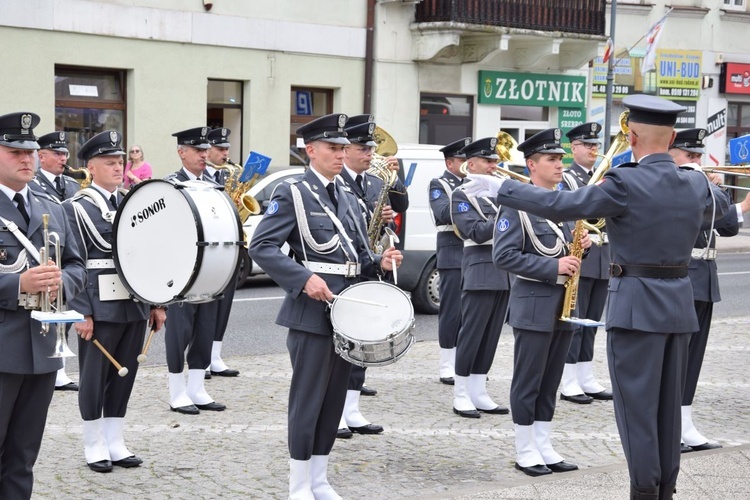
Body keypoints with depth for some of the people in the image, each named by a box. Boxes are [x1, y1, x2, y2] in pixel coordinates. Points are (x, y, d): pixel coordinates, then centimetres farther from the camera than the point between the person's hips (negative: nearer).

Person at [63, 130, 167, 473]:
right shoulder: (76, 208, -4)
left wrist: (157, 303, 11)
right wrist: (81, 313, -15)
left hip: (135, 305, 5)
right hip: (99, 307, -5)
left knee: (124, 374, 10)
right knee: (94, 377, 3)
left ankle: (115, 441, 20)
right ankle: (94, 445, 14)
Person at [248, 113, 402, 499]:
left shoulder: (347, 198, 17)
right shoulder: (293, 193, -5)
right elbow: (261, 247, -14)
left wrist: (380, 263, -2)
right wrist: (305, 278, -23)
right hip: (312, 313, -7)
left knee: (334, 400, 12)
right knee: (308, 401, -1)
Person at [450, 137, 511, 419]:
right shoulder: (462, 195, -3)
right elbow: (477, 232, -15)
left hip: (505, 271, 7)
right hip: (480, 270, -7)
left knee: (490, 335, 9)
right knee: (471, 333, -4)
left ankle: (479, 394, 14)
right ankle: (461, 396, 4)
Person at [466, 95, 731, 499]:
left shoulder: (626, 183, -16)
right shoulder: (695, 183, 4)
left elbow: (559, 205, -17)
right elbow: (720, 204, 27)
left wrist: (501, 189, -9)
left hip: (637, 305, -6)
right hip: (679, 302, 6)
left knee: (636, 403, 1)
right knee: (668, 403, 13)